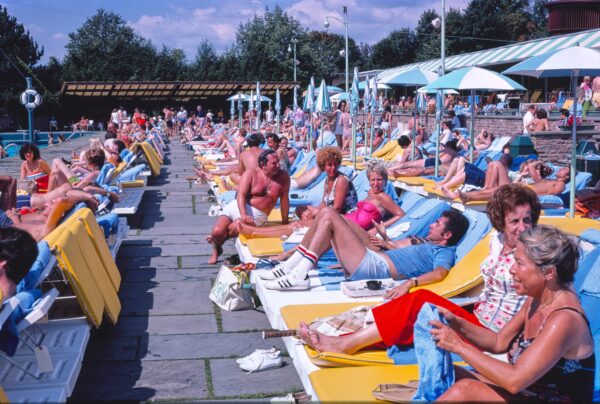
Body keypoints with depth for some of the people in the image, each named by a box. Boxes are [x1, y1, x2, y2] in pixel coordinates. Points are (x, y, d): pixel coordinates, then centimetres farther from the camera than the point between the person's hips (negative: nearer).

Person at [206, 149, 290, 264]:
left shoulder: (283, 177, 0)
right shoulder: (251, 173, -4)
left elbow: (284, 200, 5)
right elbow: (241, 195, -14)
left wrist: (285, 223, 7)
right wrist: (243, 215, -30)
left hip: (258, 215, 0)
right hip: (238, 206, 0)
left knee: (235, 228, -27)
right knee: (217, 231, -20)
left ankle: (217, 239, 9)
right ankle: (216, 250, 16)